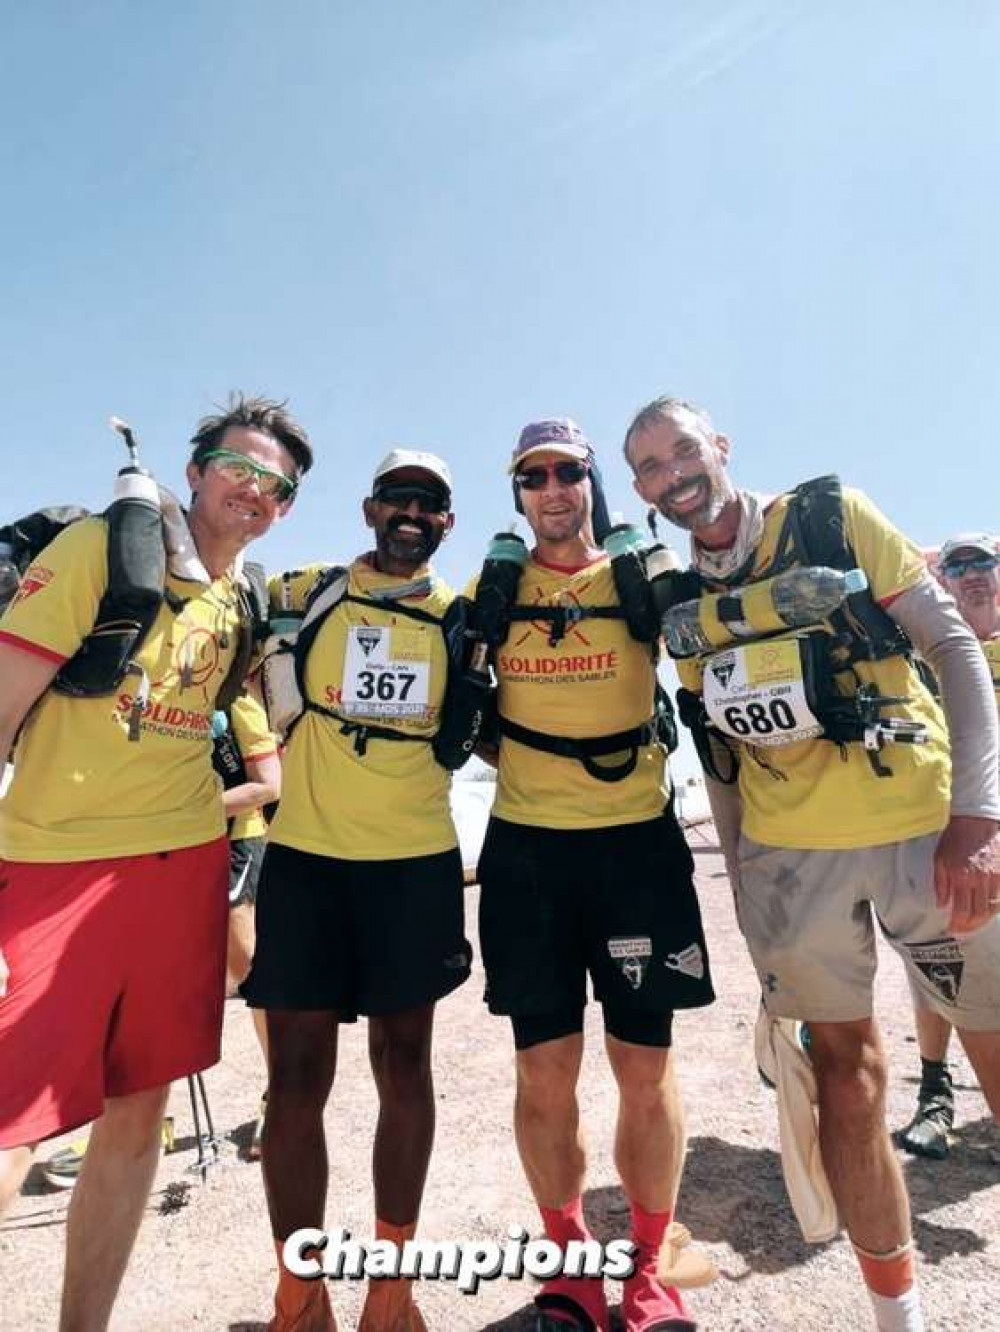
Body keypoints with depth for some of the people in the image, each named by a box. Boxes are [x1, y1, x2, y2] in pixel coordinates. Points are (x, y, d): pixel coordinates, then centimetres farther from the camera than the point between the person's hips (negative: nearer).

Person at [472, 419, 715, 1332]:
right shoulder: (492, 588, 5)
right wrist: (514, 754, 2)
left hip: (638, 842, 0)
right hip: (526, 847, 1)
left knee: (646, 1066, 7)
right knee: (545, 1069, 7)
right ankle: (569, 1258, 31)